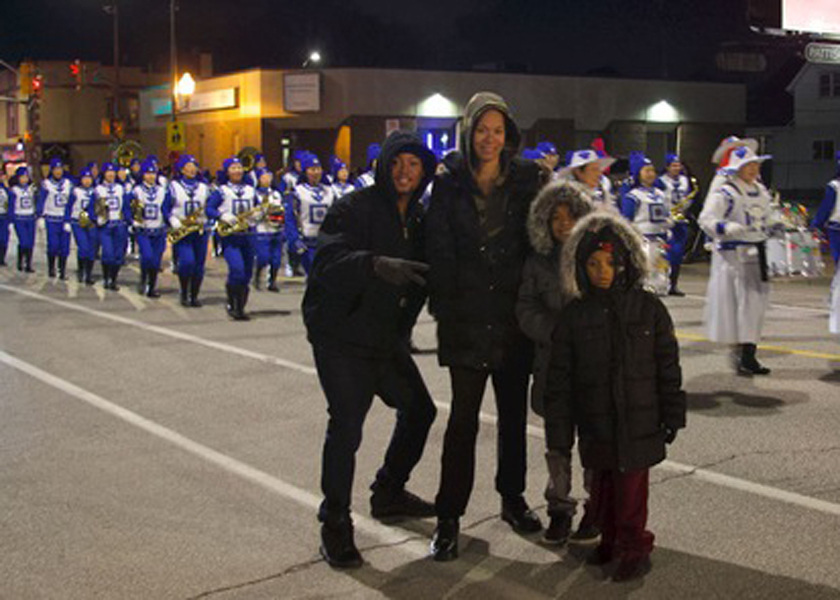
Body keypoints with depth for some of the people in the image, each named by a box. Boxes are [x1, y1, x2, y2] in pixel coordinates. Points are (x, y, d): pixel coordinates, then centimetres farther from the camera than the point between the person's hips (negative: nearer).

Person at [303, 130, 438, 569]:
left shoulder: (418, 219, 9)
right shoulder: (353, 209, -13)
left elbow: (422, 276, 13)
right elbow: (328, 262, -27)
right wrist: (377, 264, -43)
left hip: (388, 337, 8)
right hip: (341, 338, -7)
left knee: (419, 410, 16)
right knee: (346, 424, -16)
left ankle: (388, 494, 36)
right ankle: (334, 525, -2)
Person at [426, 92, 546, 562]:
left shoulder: (527, 179, 4)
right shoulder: (449, 186, 0)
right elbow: (440, 253, -2)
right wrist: (446, 308, -9)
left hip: (515, 315, 3)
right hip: (466, 317, -2)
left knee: (513, 411, 14)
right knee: (464, 418, -4)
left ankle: (513, 498, 32)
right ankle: (449, 517, 5)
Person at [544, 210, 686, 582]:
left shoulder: (648, 308, -3)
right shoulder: (574, 316, -1)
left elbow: (668, 366, 2)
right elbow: (560, 378, 1)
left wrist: (672, 416, 3)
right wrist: (558, 431, 0)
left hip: (638, 423, -2)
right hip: (595, 426, 2)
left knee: (632, 487, 1)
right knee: (602, 486, 14)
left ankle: (635, 549, 17)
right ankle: (609, 539, 34)